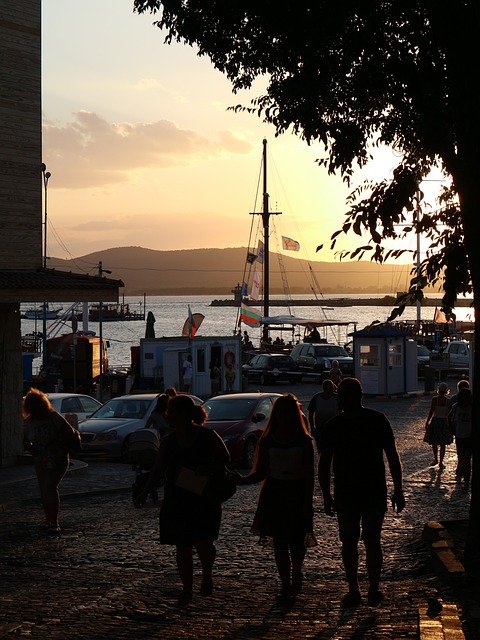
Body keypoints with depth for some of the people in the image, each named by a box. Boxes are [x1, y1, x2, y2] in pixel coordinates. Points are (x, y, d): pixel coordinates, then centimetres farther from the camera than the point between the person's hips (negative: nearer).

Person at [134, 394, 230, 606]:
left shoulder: (208, 436, -6)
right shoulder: (168, 441, 4)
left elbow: (225, 459, 1)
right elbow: (158, 471, 4)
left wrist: (209, 468, -20)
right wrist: (145, 493, -8)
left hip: (204, 500, -3)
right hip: (176, 501, 3)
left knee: (203, 543, -11)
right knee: (182, 547, 5)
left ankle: (207, 575, 20)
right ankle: (187, 589, 18)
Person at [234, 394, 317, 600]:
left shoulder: (304, 441, -3)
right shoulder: (267, 441, 3)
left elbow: (309, 474, -4)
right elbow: (261, 472, 3)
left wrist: (308, 502, -10)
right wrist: (243, 480, -15)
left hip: (297, 495, -2)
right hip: (274, 494, 2)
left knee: (296, 542, -1)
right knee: (279, 543, 1)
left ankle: (296, 574, 29)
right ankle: (286, 585, 12)